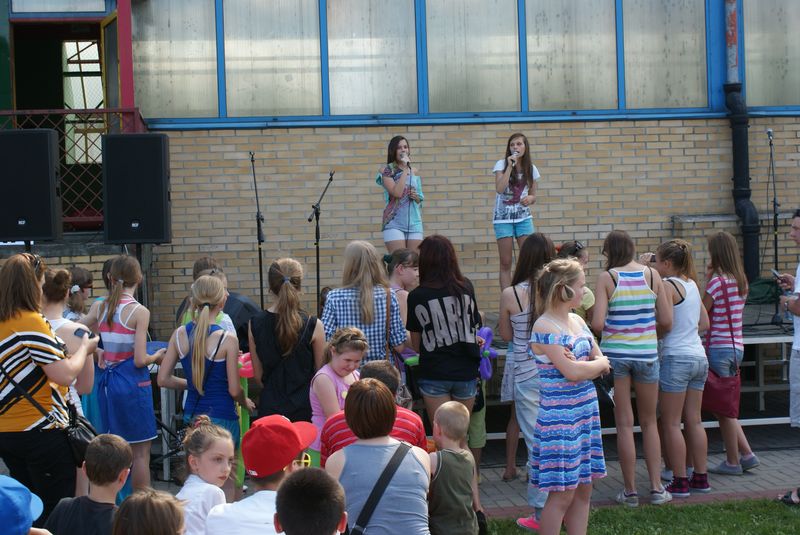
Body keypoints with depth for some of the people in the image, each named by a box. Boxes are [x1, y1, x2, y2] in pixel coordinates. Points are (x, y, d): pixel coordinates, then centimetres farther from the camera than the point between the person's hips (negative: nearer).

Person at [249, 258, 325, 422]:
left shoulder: (255, 324, -3)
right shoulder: (313, 326, -11)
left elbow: (258, 374, 6)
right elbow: (320, 371, 1)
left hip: (270, 407, 3)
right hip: (304, 408, -2)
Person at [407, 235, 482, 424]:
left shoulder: (417, 296, -8)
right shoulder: (466, 288, -3)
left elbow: (416, 343, 1)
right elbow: (475, 325, 10)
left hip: (433, 373, -2)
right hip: (466, 372, 2)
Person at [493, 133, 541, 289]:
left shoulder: (531, 169, 6)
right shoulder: (502, 165, -4)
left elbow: (533, 195, 12)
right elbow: (500, 189, -18)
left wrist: (530, 198, -11)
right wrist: (510, 166, -18)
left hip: (523, 217, 3)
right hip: (503, 218, -2)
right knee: (506, 263, -3)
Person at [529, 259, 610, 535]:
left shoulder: (578, 322, 11)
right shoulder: (544, 327, -15)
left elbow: (602, 363, 11)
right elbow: (572, 371, -20)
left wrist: (584, 366, -9)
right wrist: (598, 364, -2)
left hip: (586, 414, 8)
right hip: (560, 418, -8)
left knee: (583, 490, 10)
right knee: (562, 494, -5)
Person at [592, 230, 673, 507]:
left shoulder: (607, 277, -7)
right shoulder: (652, 275, 0)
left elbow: (597, 323, -14)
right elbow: (667, 322, 0)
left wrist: (612, 326, 8)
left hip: (615, 353, -2)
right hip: (647, 354, 2)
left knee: (624, 424, 5)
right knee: (649, 422, 15)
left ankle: (630, 491, 9)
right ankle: (656, 487, 13)